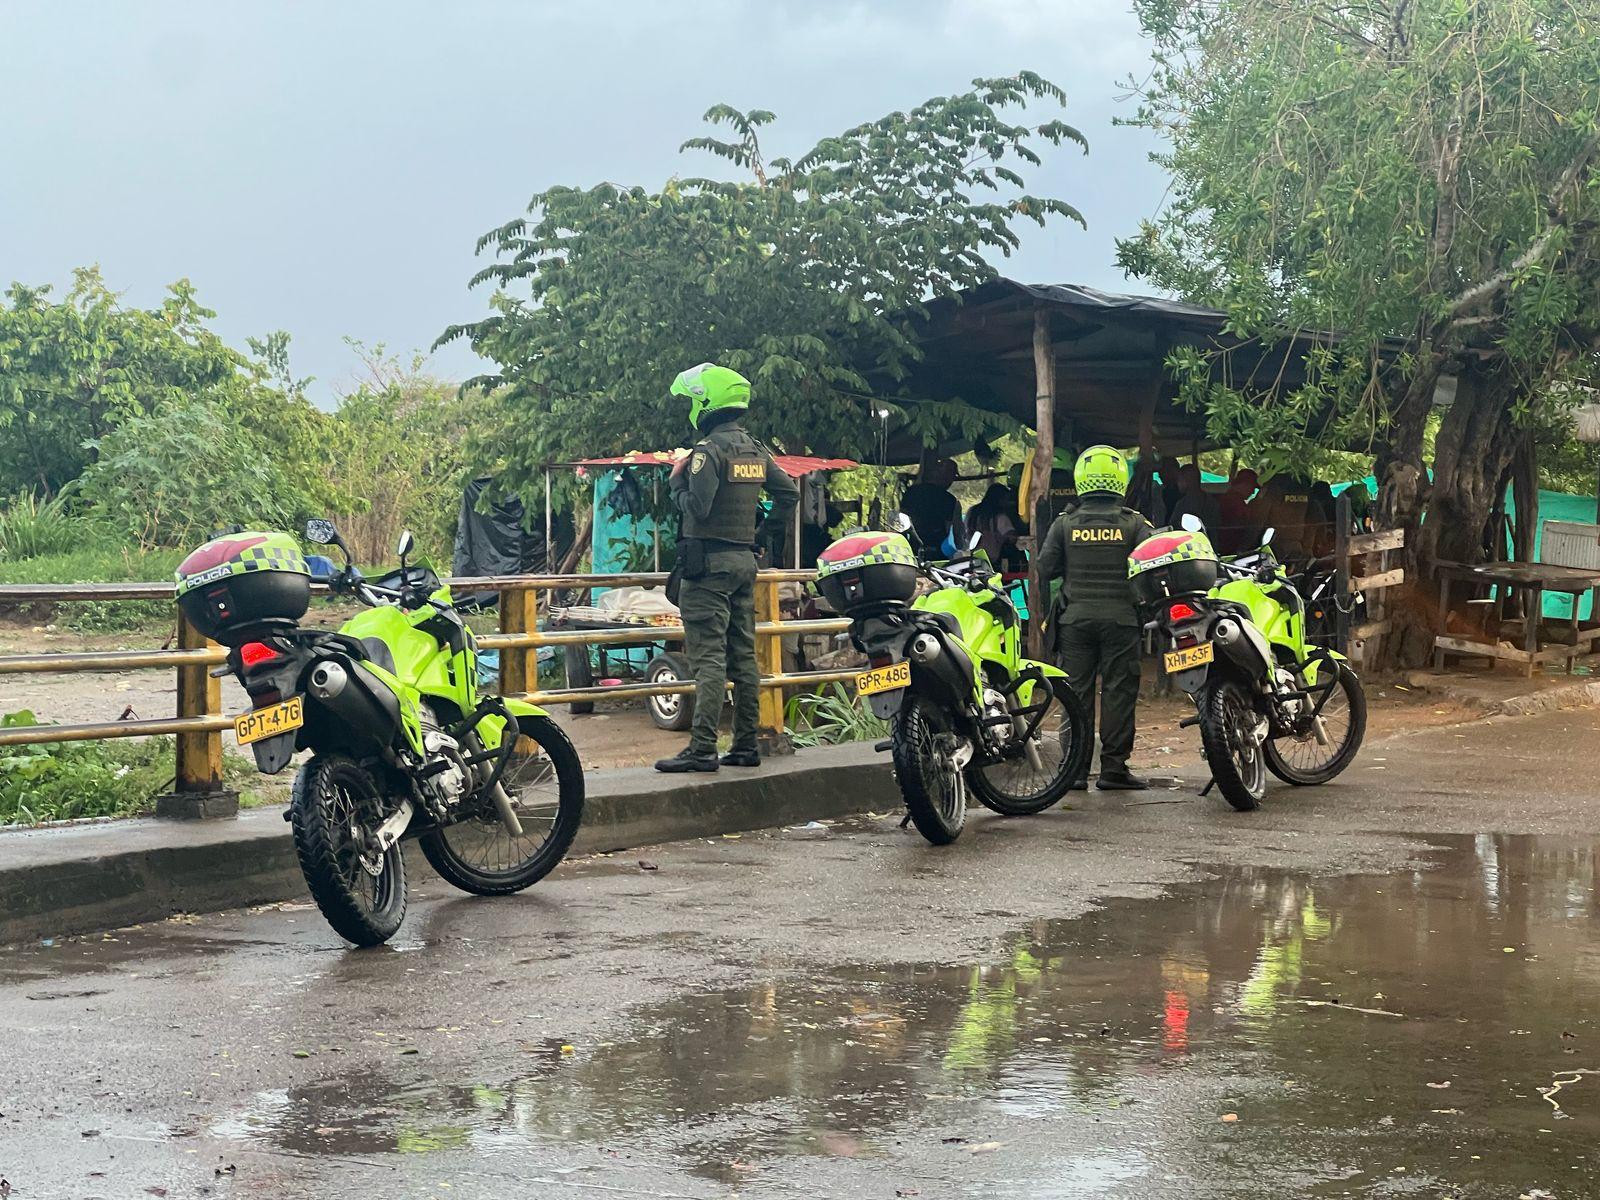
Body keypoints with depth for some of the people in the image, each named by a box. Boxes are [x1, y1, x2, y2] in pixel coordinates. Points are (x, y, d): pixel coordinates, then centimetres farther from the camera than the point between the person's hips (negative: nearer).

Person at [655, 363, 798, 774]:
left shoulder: (709, 450, -14)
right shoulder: (756, 451, 12)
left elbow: (696, 507, -21)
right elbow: (789, 493, 18)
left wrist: (677, 480, -4)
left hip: (709, 562, -8)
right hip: (745, 560, 8)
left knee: (708, 659, -11)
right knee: (743, 655, 10)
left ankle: (703, 749, -14)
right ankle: (747, 745, 13)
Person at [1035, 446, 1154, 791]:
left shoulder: (1064, 524, 1)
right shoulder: (1134, 524, -1)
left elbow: (1044, 569, 1)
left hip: (1075, 617, 1)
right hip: (1121, 617, -1)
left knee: (1077, 690, 5)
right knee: (1118, 690, 2)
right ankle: (1113, 767, 0)